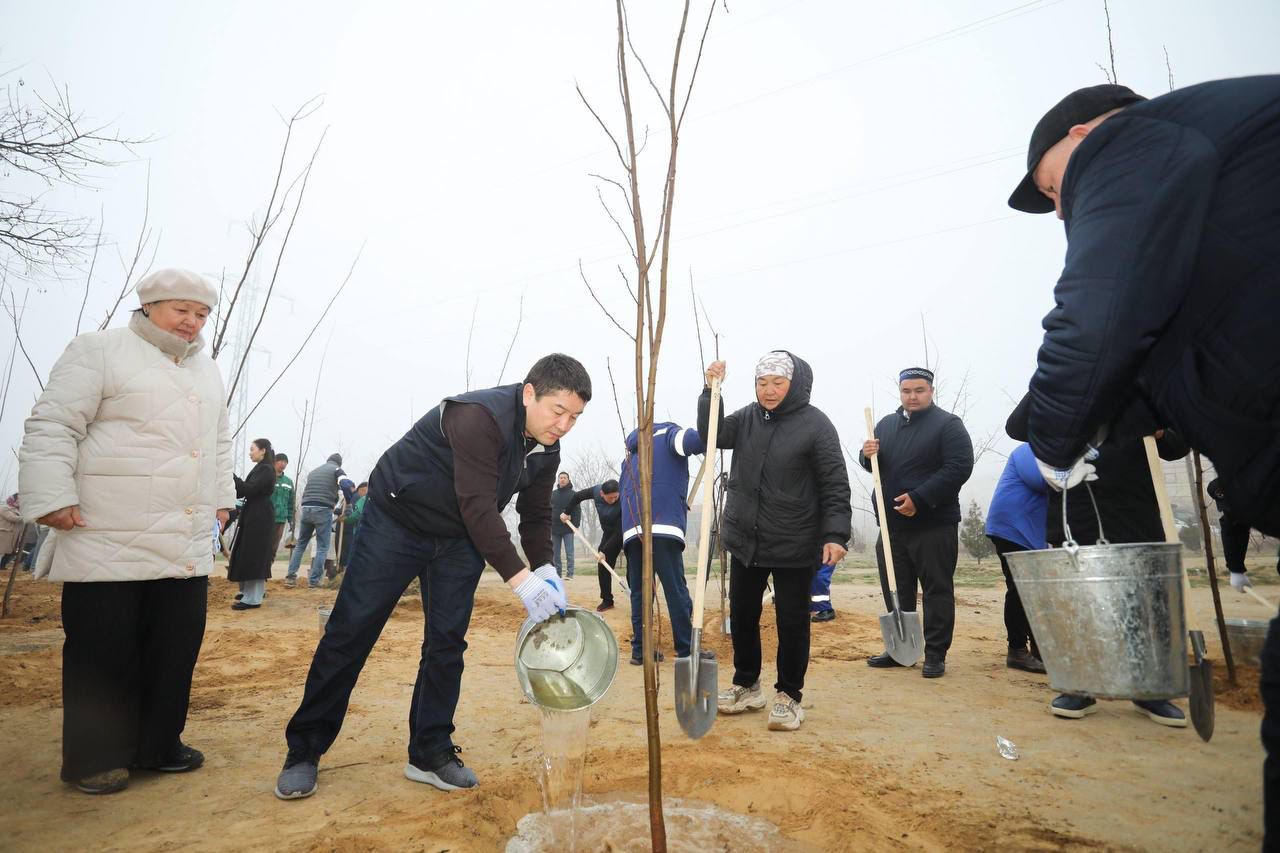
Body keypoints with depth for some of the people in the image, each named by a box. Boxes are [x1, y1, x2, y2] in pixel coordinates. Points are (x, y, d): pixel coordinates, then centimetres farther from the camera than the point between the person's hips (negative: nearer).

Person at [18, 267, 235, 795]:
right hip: (109, 539, -6)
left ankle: (157, 745, 24)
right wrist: (53, 497, -14)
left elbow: (220, 440, 26)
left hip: (187, 543, 6)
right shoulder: (100, 350, -1)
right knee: (104, 652, 3)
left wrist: (221, 495, 21)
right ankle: (93, 759, 19)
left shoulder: (207, 370, 19)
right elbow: (52, 427, -7)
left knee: (178, 647, 9)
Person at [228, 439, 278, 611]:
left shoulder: (266, 470, -13)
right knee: (249, 556, 16)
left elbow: (248, 489, -22)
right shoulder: (260, 469, 15)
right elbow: (243, 491, 15)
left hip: (259, 517, -10)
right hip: (253, 516, 10)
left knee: (253, 556, -7)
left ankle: (253, 598, -3)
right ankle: (249, 591, 27)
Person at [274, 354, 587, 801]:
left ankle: (430, 754, 16)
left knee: (447, 643, 3)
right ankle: (304, 750, 14)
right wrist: (521, 580, -38)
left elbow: (536, 515, 5)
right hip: (396, 520, -6)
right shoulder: (480, 417, -32)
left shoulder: (546, 450, -6)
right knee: (350, 632, -1)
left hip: (460, 538, 7)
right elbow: (478, 507, -36)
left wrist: (545, 571, -10)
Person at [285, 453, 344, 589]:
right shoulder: (337, 470, 6)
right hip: (323, 510, -5)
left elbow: (306, 491, 24)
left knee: (300, 544, 16)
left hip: (306, 508, 5)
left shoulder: (313, 471, 24)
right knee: (322, 547, 1)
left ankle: (290, 576, 13)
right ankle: (314, 580, -2)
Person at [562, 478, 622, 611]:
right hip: (609, 533, 5)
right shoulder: (596, 491, -22)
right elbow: (578, 496, -1)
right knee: (603, 567, 0)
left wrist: (604, 551, -34)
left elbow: (620, 532, -34)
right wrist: (567, 512, 5)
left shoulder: (623, 503, -36)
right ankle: (607, 601, 10)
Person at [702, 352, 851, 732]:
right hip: (745, 540, 5)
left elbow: (835, 486, -12)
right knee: (742, 615, 15)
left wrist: (835, 534, -21)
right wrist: (711, 391, -14)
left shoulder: (816, 425, -10)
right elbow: (712, 434, -3)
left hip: (794, 546, -5)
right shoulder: (747, 418, 6)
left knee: (792, 622, 7)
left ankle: (789, 695, 26)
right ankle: (747, 685, 34)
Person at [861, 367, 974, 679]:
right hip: (892, 524, 6)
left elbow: (960, 467, -14)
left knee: (937, 590, 2)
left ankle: (936, 654, 10)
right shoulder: (886, 424, 14)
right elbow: (874, 467, 21)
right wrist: (868, 455, -4)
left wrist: (919, 498, -21)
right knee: (897, 591, 12)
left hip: (934, 525, -5)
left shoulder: (948, 424, -3)